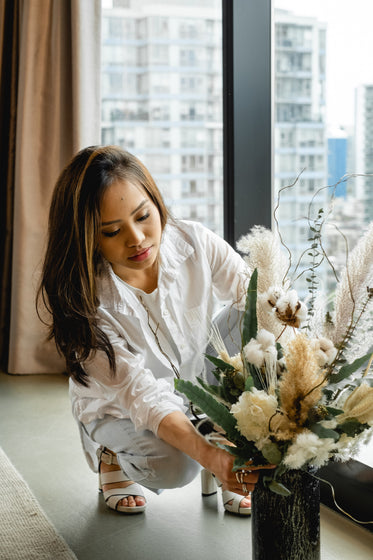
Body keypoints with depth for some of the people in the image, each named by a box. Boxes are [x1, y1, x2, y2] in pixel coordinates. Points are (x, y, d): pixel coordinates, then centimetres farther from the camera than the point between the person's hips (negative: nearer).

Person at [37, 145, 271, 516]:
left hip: (202, 386, 3)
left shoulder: (194, 243, -22)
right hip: (120, 409, -3)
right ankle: (111, 453, 4)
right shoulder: (84, 301, -31)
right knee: (173, 464, -32)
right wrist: (208, 455, -52)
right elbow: (141, 395, -37)